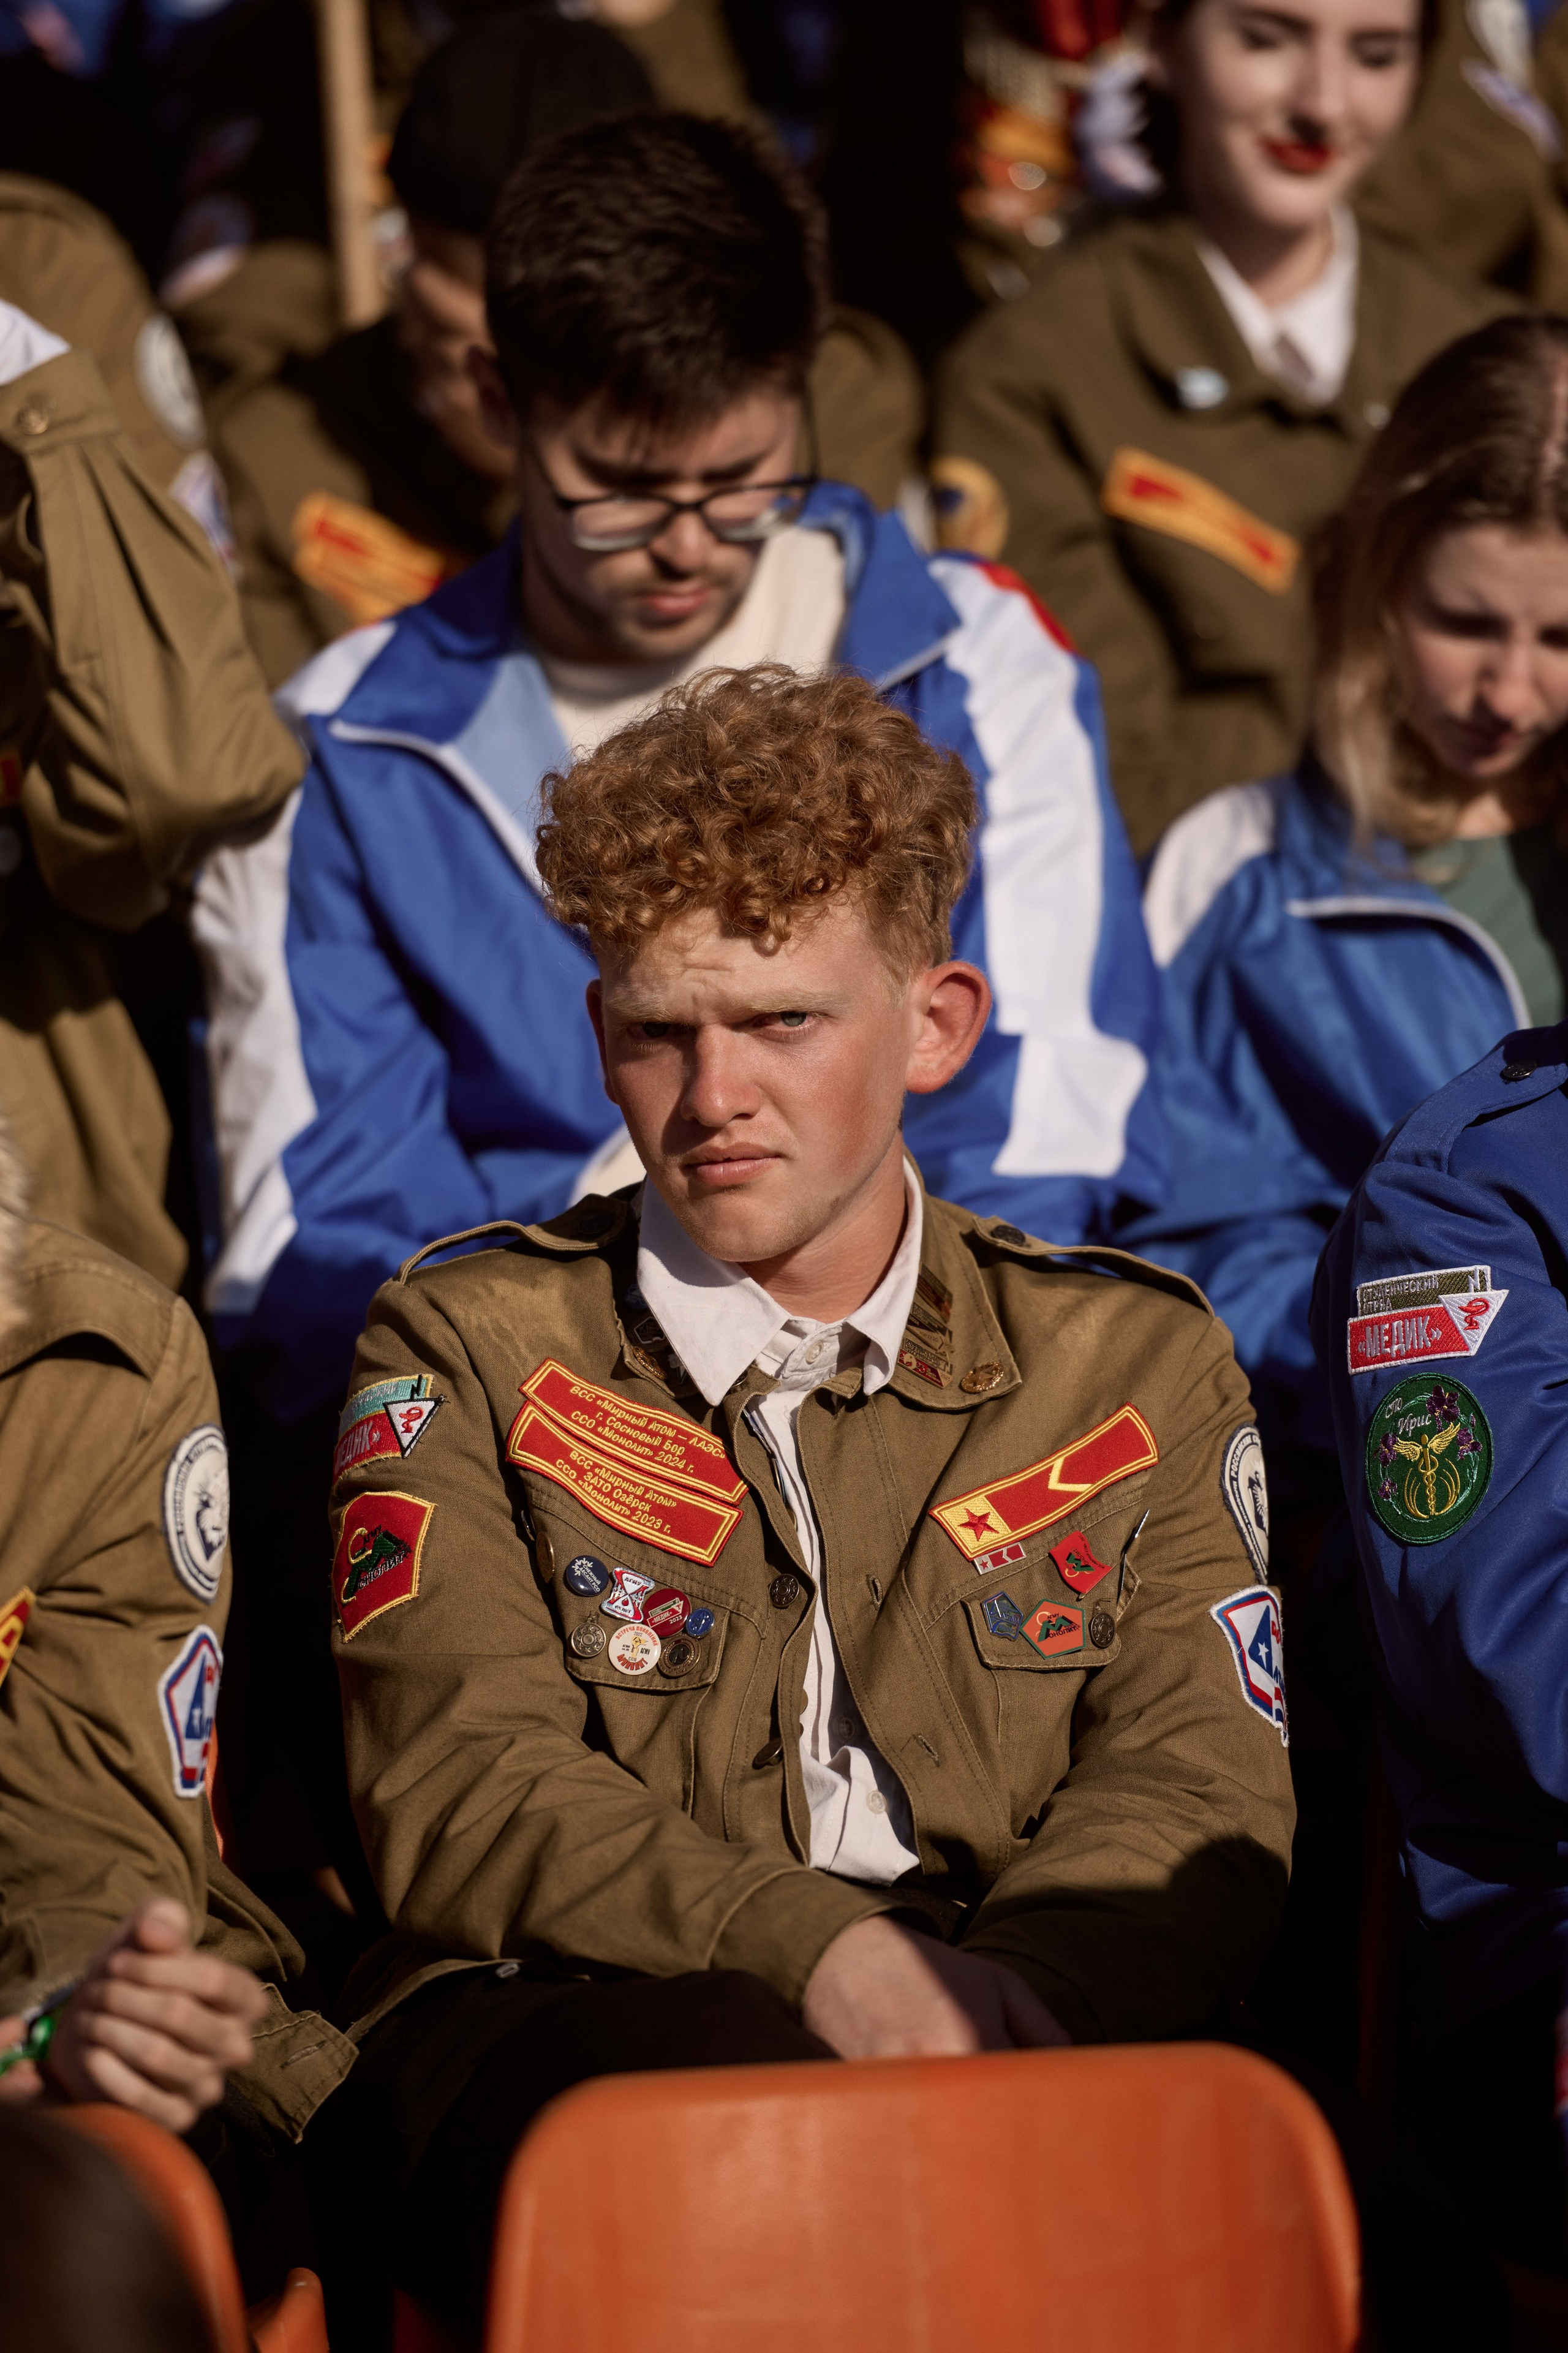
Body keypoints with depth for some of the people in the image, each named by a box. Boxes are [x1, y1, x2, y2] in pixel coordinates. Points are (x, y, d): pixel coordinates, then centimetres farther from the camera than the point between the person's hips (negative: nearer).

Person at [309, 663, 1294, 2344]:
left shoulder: (1134, 1358, 19)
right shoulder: (465, 1350, 14)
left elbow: (1200, 1793, 7)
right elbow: (461, 1794, -1)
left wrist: (958, 2003, -17)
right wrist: (812, 1954, -20)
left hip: (1025, 2031, 2)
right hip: (555, 2022, -1)